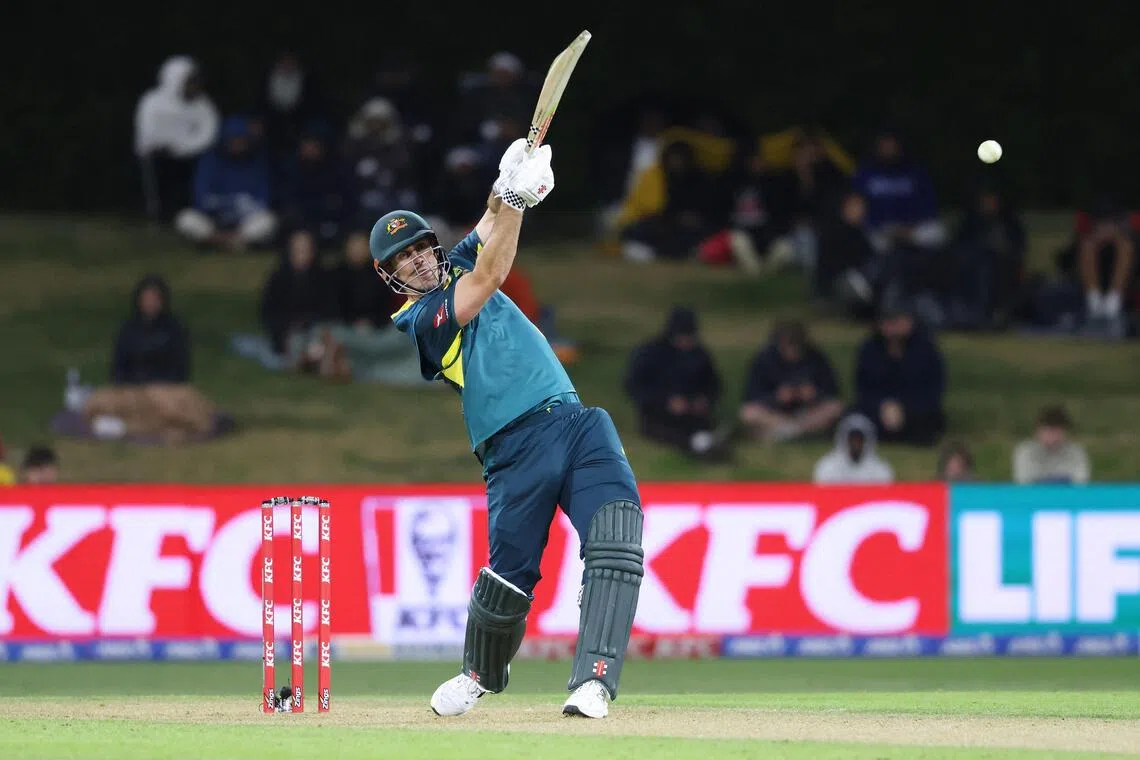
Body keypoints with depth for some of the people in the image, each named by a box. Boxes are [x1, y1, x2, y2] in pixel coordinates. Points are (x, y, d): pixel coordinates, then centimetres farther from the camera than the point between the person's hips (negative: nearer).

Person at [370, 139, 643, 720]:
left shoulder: (457, 268, 22)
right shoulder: (417, 323, 1)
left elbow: (492, 224, 8)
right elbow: (488, 279, -12)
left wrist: (511, 186, -15)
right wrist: (515, 199, -18)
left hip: (576, 421, 5)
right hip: (516, 448, -5)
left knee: (617, 539, -18)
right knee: (509, 574, -5)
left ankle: (593, 679, -23)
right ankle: (481, 674, 27)